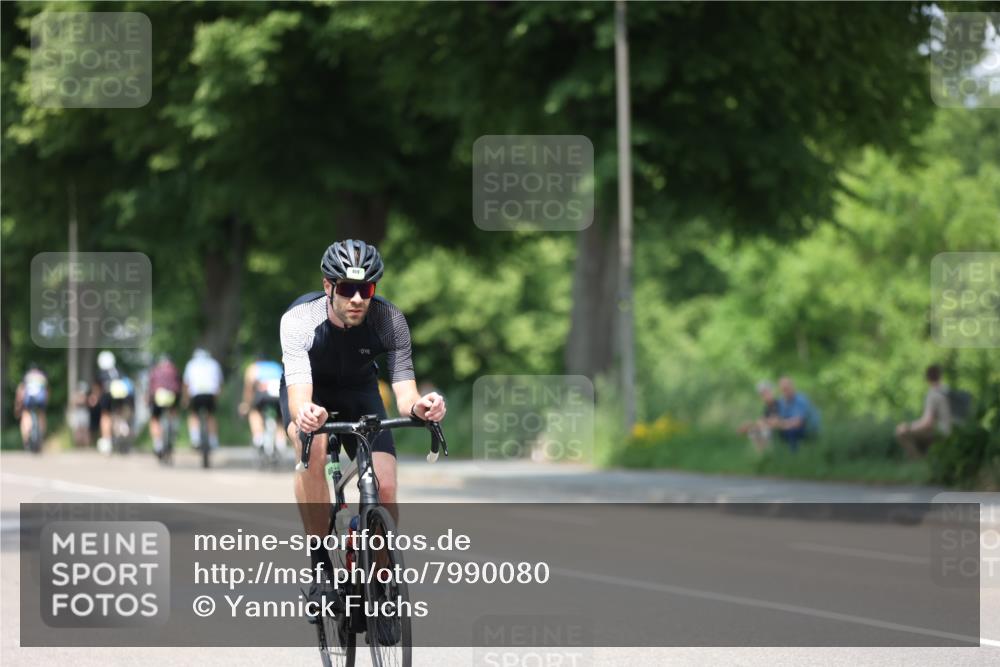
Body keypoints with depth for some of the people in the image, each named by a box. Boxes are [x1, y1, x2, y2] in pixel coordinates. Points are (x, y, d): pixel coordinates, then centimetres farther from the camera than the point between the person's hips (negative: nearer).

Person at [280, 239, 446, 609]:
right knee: (312, 449, -35)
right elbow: (299, 395, -44)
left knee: (384, 487, -18)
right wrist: (304, 414, -68)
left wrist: (418, 406, -56)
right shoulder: (299, 320, -34)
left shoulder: (389, 321, -28)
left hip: (359, 390, 2)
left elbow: (404, 392, -32)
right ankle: (322, 568, -25)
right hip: (310, 390, -2)